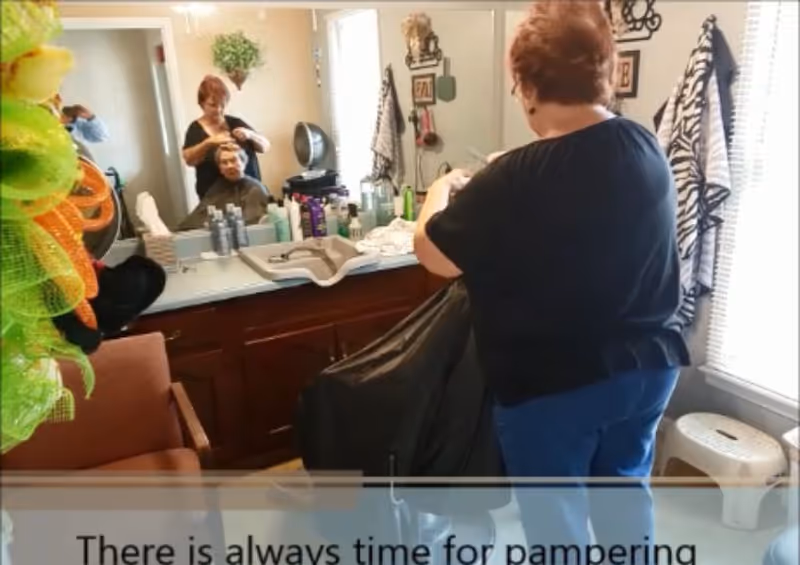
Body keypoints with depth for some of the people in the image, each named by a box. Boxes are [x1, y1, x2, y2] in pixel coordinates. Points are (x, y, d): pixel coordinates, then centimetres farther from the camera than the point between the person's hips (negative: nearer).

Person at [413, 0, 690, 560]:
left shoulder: (518, 179, -24)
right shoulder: (646, 147, -2)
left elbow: (433, 254, -14)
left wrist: (443, 190, 5)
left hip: (554, 382, -6)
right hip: (648, 363, 7)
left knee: (555, 515, 17)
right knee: (626, 485, 29)